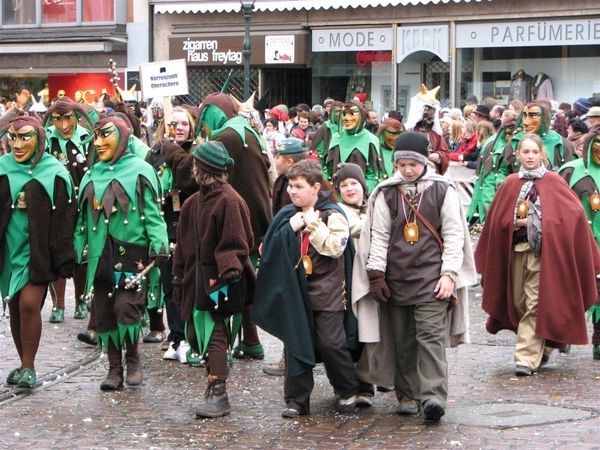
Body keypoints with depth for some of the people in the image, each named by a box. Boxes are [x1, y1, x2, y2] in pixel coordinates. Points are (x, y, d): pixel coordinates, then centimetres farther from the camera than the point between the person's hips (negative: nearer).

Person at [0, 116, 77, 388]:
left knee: (29, 304, -14)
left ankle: (29, 367, -3)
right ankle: (23, 363, 22)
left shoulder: (53, 173, -6)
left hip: (37, 250, -4)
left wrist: (64, 261, -8)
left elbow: (64, 218, -6)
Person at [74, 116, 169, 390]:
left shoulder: (139, 171, -1)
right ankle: (114, 368, 15)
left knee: (126, 308, -15)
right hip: (101, 256, 5)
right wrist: (77, 249, 14)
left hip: (132, 253, -5)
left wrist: (159, 246, -13)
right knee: (104, 312, 3)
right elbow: (84, 218, 18)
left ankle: (133, 359, 8)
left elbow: (152, 213, -4)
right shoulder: (92, 175, 14)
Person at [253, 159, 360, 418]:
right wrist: (290, 228, -8)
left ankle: (348, 391, 18)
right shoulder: (287, 216, 9)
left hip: (326, 292, -5)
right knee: (296, 345, 5)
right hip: (296, 293, 5)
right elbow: (270, 248, 7)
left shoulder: (332, 215, -6)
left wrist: (314, 225, -19)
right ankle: (296, 399, 11)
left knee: (331, 344, -3)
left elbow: (335, 247, -18)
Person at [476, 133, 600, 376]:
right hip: (516, 249, 4)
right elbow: (497, 220, 12)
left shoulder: (553, 182, -1)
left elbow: (574, 213, -8)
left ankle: (527, 358, -10)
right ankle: (540, 348, 26)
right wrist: (517, 223, -3)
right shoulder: (510, 184, 8)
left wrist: (542, 223, -11)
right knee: (519, 302, 7)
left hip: (543, 251, -4)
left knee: (535, 304, -10)